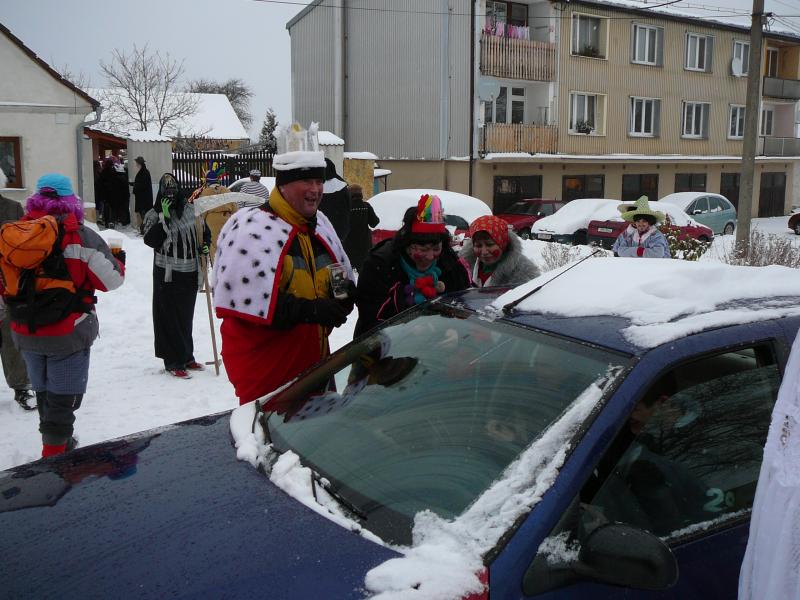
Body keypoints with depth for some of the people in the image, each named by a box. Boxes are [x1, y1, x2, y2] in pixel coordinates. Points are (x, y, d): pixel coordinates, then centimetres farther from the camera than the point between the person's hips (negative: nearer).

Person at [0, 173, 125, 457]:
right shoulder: (81, 236, -16)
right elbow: (110, 279, -13)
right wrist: (118, 259, 8)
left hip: (26, 334, 5)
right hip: (68, 333, -5)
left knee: (43, 392, 22)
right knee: (62, 398, 4)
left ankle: (61, 442, 40)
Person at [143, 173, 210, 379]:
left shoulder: (190, 210, 7)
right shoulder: (154, 214, -2)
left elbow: (204, 231, 20)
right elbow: (150, 240, -15)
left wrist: (204, 245, 0)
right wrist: (164, 217, -18)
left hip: (190, 272, 4)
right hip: (167, 273, -4)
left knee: (186, 315, 13)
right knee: (169, 317, -3)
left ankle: (187, 357, 25)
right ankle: (173, 362, 3)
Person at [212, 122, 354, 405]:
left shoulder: (321, 225, 11)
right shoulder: (251, 228, -15)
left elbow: (346, 278, 22)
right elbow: (249, 299, -25)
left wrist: (344, 295, -2)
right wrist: (310, 310, -26)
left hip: (314, 360, 8)